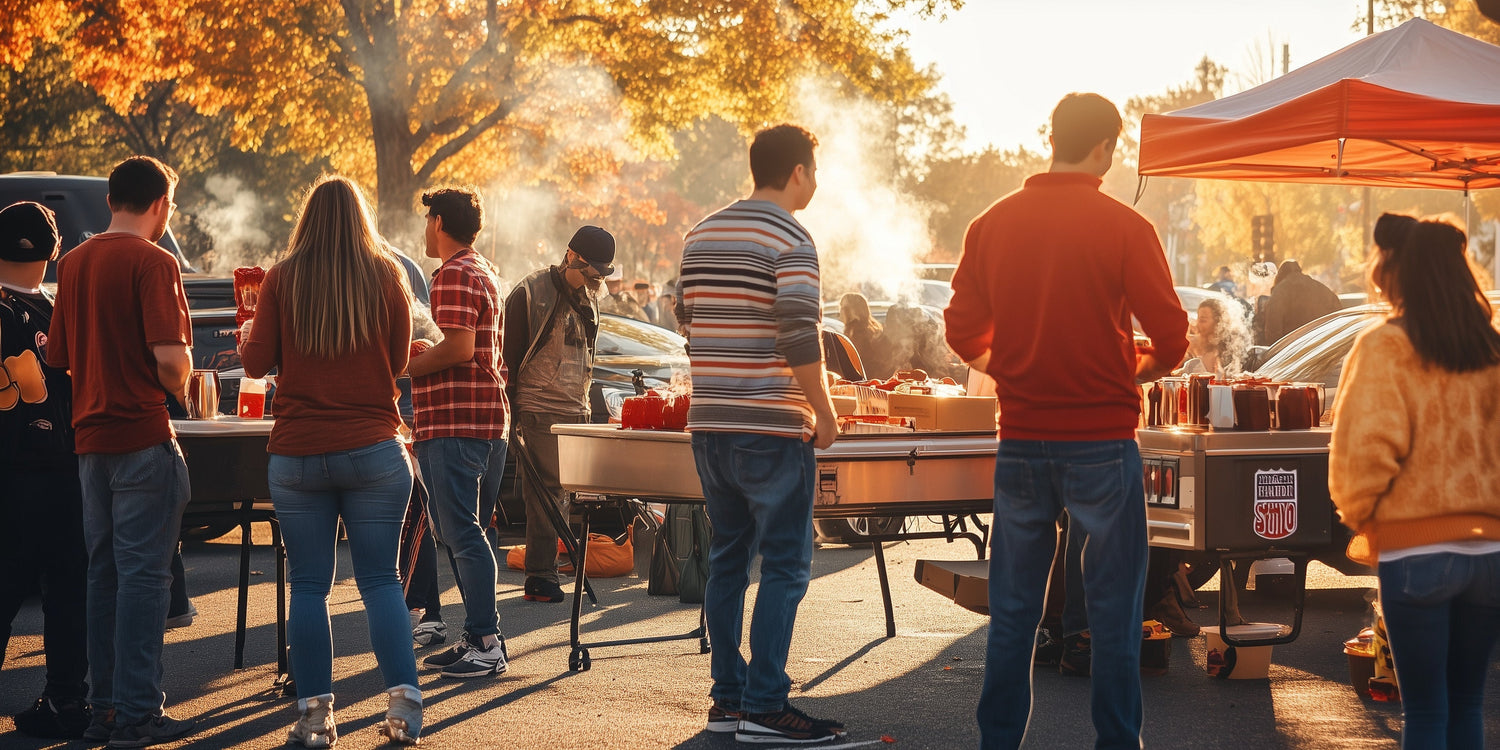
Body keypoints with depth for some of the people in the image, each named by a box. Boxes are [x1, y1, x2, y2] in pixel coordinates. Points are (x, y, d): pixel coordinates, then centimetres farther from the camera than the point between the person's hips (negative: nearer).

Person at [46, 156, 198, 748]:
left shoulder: (74, 262, 12)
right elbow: (170, 355, -21)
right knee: (143, 574, -3)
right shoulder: (152, 261, -11)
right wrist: (178, 389, -1)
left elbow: (59, 355, 16)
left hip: (91, 437, 7)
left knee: (104, 574, 13)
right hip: (143, 435, -7)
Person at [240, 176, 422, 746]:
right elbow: (399, 361, 6)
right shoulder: (385, 276, 0)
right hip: (373, 450, 0)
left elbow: (257, 362, 1)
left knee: (308, 586, 5)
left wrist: (247, 335, 22)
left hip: (297, 455, 0)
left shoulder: (282, 279, -3)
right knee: (380, 580, 6)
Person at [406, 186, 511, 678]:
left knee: (461, 535, -11)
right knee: (462, 534, 14)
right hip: (487, 421, 11)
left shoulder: (455, 274, -11)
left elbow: (458, 347, -21)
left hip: (456, 422, -11)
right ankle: (479, 636, 16)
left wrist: (400, 368, -13)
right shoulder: (483, 271, 23)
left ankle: (486, 644, -12)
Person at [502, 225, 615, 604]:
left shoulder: (588, 299, 16)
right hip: (539, 412, -7)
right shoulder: (531, 292, -7)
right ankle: (540, 579, -7)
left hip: (576, 411, 7)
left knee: (564, 493, 5)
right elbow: (508, 355, -7)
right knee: (546, 494, -9)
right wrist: (513, 408, -10)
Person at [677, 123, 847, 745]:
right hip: (771, 429, -7)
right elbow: (800, 338, -19)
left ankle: (727, 697, 15)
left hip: (709, 424, 8)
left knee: (728, 559, 13)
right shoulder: (790, 240, -11)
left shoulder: (701, 235, 12)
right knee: (785, 565, -3)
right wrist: (825, 413, -9)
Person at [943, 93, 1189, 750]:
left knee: (1012, 609, 11)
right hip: (1101, 443, -3)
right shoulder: (1124, 227, -8)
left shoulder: (993, 224, 2)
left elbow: (964, 335, 7)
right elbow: (1171, 338, -8)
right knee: (1112, 608, 6)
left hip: (1020, 443, 3)